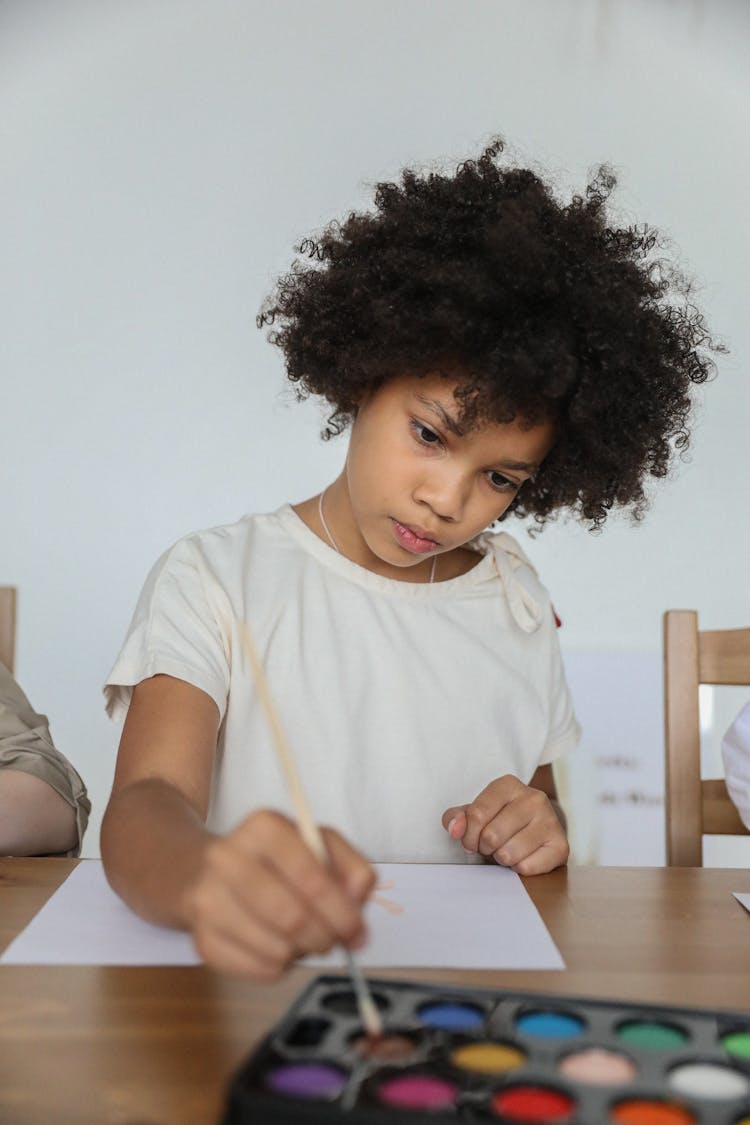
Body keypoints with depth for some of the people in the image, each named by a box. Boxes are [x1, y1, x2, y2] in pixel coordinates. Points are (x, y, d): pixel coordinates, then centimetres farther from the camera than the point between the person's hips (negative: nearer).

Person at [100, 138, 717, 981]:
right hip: (248, 988, -2)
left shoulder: (516, 600, 8)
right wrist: (205, 878, -41)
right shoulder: (216, 579, -5)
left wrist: (544, 834, -6)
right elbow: (144, 804, -19)